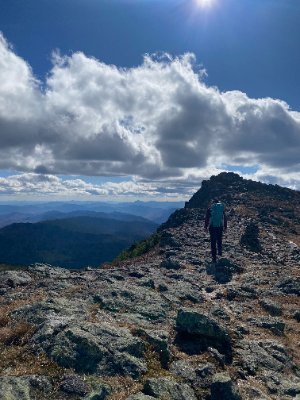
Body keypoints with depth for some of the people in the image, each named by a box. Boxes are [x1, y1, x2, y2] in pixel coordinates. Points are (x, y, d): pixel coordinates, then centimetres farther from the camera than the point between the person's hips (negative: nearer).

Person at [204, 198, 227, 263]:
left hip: (212, 227, -1)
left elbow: (207, 218, 1)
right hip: (220, 227, 1)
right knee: (219, 240, 24)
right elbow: (225, 218, 8)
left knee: (213, 242, 4)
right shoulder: (222, 208, 5)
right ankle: (220, 252, 18)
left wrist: (206, 227, 8)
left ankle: (214, 257, 5)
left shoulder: (210, 208, 0)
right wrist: (225, 227, 15)